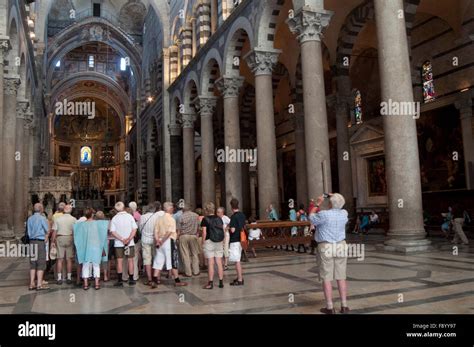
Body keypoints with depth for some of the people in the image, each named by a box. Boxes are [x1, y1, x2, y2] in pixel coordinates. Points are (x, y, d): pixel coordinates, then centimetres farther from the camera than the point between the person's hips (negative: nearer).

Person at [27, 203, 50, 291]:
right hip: (40, 241, -6)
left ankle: (32, 284, 14)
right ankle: (39, 284, -2)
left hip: (32, 241, 6)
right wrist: (46, 238, 10)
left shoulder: (29, 219, 9)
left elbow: (28, 231, 10)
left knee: (33, 263, 11)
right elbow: (47, 231, -6)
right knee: (41, 263, -2)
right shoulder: (42, 218, -9)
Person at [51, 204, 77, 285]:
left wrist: (53, 241, 6)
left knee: (60, 259, 5)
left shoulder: (57, 218, 1)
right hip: (70, 238, 0)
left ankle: (59, 278, 6)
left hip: (60, 238, 0)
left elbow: (54, 231, 0)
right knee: (69, 259, 6)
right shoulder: (73, 219, -2)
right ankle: (69, 277, 8)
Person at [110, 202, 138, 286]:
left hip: (118, 243, 0)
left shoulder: (114, 218, -2)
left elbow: (113, 232, -9)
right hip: (130, 243, 0)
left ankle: (120, 281, 6)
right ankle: (131, 280, 11)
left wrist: (122, 239, -10)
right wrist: (128, 239, -12)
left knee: (119, 261, 6)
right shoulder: (130, 216, -2)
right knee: (130, 261, 7)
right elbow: (134, 229, -9)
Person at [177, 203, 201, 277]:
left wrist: (177, 238, 5)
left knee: (185, 255, 3)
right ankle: (196, 271, 14)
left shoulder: (182, 216, -5)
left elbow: (179, 229, -4)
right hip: (193, 236, 2)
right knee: (195, 254, 12)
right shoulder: (196, 216, 4)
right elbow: (198, 227, 7)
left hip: (183, 236, -2)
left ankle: (188, 272, 6)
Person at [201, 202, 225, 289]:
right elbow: (223, 231, 8)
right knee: (219, 263, 7)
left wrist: (203, 243, -1)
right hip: (219, 243, 4)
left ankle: (210, 283, 3)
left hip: (209, 242, -4)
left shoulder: (205, 219, -6)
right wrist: (222, 242, 15)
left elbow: (204, 233, -9)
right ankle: (221, 282, 11)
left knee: (210, 263, -1)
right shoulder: (219, 218, 7)